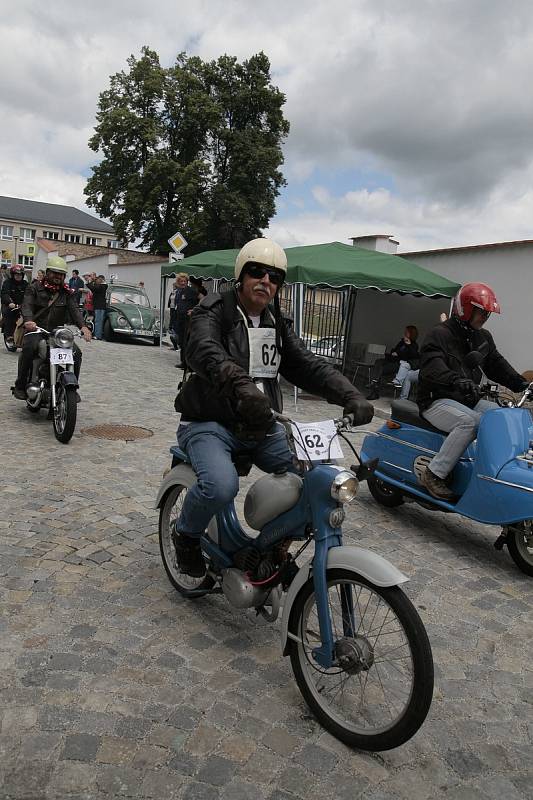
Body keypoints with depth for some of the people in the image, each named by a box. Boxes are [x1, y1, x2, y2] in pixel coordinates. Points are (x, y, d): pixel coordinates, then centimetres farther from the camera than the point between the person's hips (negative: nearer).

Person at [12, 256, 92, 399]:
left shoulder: (67, 293, 12)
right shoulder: (34, 289, 5)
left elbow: (74, 310, -4)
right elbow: (27, 306, -12)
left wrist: (82, 326, -26)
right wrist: (28, 321, -36)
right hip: (36, 330, -3)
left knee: (76, 353, -18)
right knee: (29, 348, -33)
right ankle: (20, 386, -19)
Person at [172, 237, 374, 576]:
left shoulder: (278, 324, 13)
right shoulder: (213, 312, -6)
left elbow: (309, 364, 2)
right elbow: (205, 352, -28)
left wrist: (350, 395, -17)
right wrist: (241, 385, -50)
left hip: (262, 426, 6)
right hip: (210, 423, -5)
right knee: (221, 485, -31)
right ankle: (186, 533, 2)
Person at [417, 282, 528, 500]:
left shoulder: (483, 337, 15)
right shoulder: (439, 334, -11)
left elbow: (496, 365, 15)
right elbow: (432, 368, -28)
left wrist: (521, 384, -3)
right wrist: (456, 380, -47)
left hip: (468, 400, 8)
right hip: (437, 400, -8)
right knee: (471, 421, -33)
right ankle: (434, 474, -26)